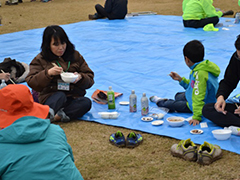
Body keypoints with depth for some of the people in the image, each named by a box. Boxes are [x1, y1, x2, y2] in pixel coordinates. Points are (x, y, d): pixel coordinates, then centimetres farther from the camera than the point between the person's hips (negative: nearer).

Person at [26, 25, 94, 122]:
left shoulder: (75, 56, 14)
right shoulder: (40, 59, 7)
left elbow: (90, 79, 13)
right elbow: (31, 82, -3)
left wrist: (80, 77, -11)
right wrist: (48, 73, -19)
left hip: (74, 97, 3)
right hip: (51, 97, -2)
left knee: (86, 102, -30)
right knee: (60, 96, -36)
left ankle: (56, 116, -35)